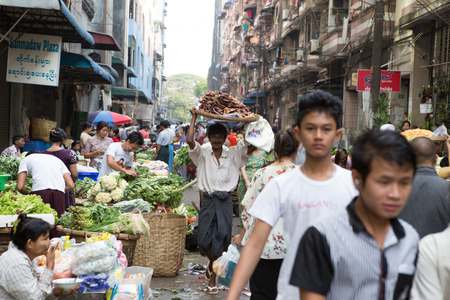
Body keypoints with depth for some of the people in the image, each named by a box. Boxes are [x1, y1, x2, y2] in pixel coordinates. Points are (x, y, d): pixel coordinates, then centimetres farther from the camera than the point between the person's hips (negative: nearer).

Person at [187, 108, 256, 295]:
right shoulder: (203, 153, 5)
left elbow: (254, 145, 1)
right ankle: (212, 263, 27)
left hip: (225, 201, 1)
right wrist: (194, 117, -3)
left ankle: (212, 278, 16)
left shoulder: (233, 156, 7)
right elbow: (189, 140, -11)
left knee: (220, 238, 1)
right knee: (205, 239, -7)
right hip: (208, 200, 0)